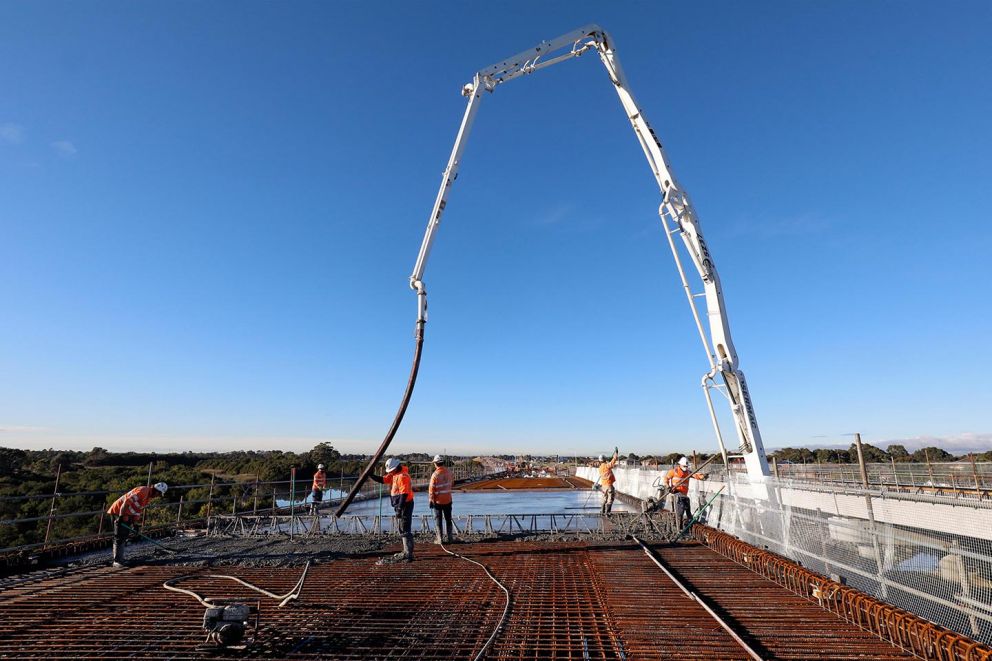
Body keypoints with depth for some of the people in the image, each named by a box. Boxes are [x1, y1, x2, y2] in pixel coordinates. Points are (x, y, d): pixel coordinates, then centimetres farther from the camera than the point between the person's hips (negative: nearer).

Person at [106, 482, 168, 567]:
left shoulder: (149, 497, 7)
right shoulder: (143, 491, -24)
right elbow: (127, 501, -29)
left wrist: (137, 525, 10)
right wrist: (121, 517, -27)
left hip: (127, 514, 10)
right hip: (119, 511, -10)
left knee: (124, 536, 14)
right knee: (120, 537, -8)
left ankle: (120, 558, 22)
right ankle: (117, 561, -4)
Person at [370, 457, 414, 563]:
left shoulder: (403, 476, -20)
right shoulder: (394, 474, 11)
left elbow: (404, 494, -25)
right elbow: (382, 480, 14)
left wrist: (399, 509, -26)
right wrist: (371, 475, 3)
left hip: (405, 505, -11)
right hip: (400, 505, 11)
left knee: (405, 530, -8)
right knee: (403, 530, 18)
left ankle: (409, 555, -5)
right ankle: (407, 552, 28)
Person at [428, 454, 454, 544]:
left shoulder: (435, 475, -18)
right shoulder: (449, 472, -5)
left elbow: (431, 489, -15)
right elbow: (452, 484, 9)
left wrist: (431, 500, -5)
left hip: (438, 501, -3)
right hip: (448, 500, 4)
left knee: (438, 520, 8)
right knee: (448, 519, 15)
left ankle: (439, 539, 9)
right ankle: (450, 538, 18)